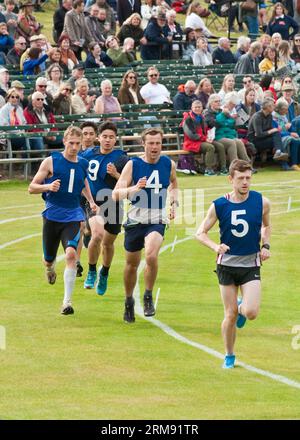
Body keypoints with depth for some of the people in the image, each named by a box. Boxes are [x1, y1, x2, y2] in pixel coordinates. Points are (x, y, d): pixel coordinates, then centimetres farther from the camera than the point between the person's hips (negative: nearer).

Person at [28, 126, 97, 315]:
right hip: (52, 216, -1)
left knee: (71, 254, -22)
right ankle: (50, 268, 52)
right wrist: (48, 187, -22)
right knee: (48, 259, 10)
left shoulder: (83, 164, 5)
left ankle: (67, 301, -21)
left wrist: (91, 201, 16)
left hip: (73, 217, 1)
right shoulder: (51, 162, -6)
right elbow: (32, 187, -3)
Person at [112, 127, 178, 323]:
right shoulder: (133, 165, -8)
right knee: (132, 264, 12)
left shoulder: (168, 164, 1)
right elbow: (116, 194, -14)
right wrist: (134, 189, -31)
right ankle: (129, 301, 35)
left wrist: (174, 202, 10)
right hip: (136, 219, 0)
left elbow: (174, 183, 25)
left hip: (158, 220, 0)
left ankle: (149, 297, -8)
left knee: (151, 255, -27)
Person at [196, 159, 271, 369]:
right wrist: (216, 247, -19)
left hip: (251, 265, 0)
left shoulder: (261, 202, -5)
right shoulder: (219, 206, -8)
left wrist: (265, 245, -1)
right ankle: (229, 356, 23)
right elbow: (201, 232, 0)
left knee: (251, 312, -16)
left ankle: (242, 307, 22)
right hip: (227, 264, 0)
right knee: (231, 315, 2)